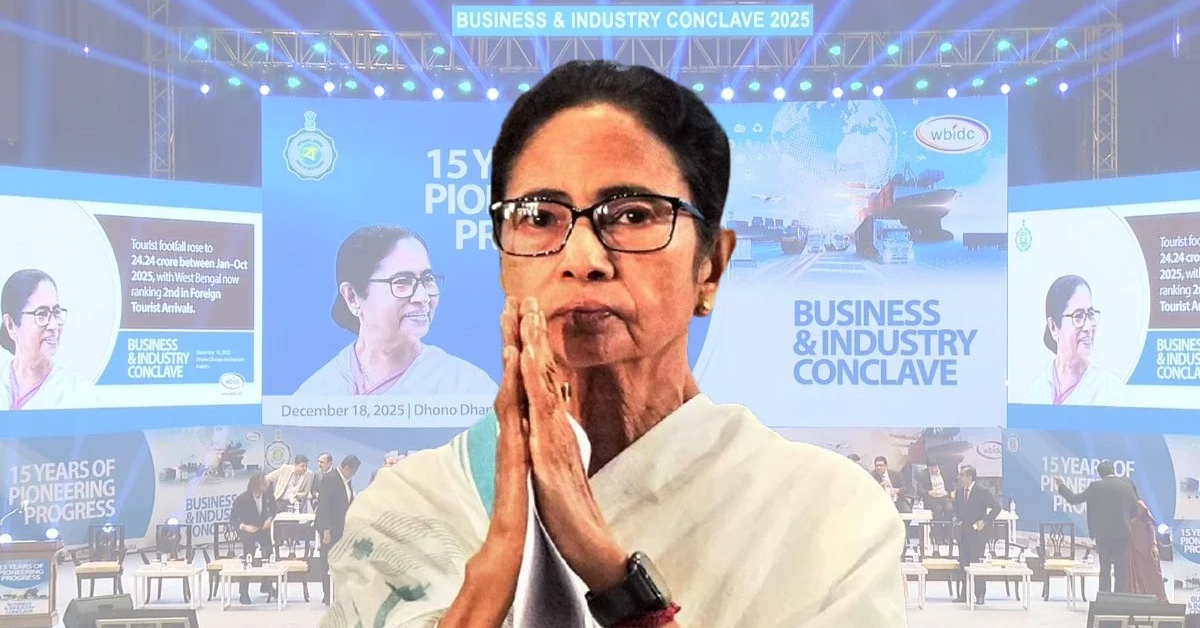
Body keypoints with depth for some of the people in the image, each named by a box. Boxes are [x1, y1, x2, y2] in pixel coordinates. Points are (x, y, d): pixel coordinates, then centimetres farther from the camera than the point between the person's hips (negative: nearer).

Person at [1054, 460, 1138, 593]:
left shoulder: (1096, 487, -6)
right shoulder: (1127, 485, -2)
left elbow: (1074, 499, -3)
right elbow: (1136, 508, 3)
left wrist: (1062, 486, 11)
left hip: (1103, 535, 0)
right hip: (1123, 535, 0)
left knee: (1105, 571, 9)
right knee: (1121, 572, 4)